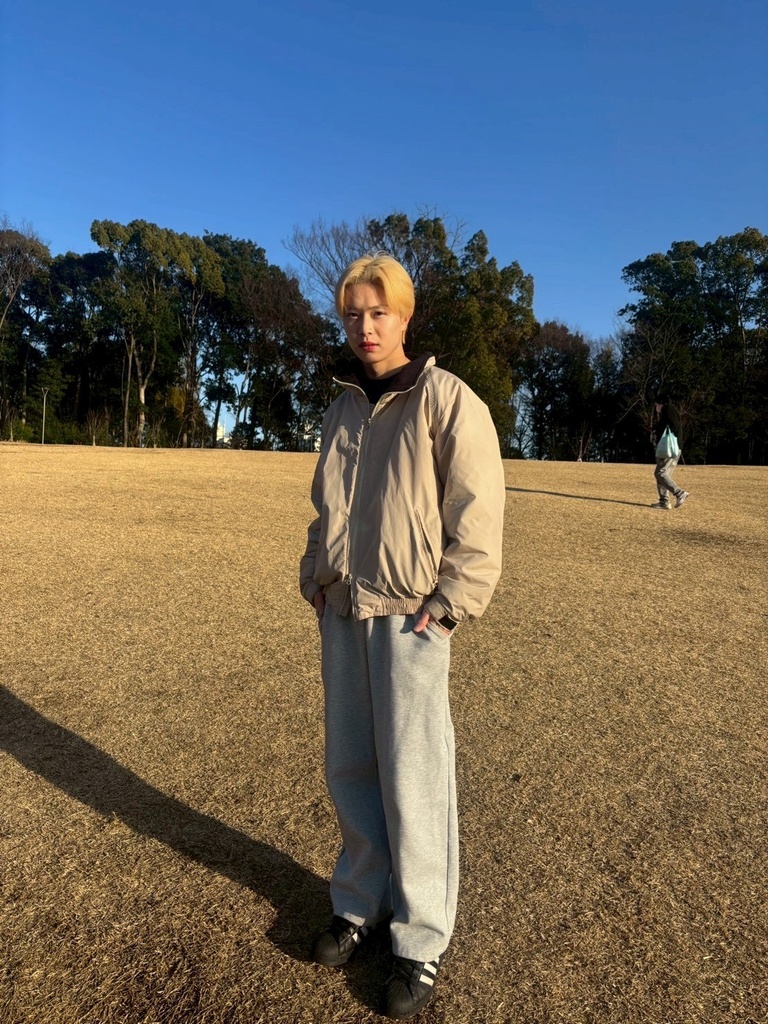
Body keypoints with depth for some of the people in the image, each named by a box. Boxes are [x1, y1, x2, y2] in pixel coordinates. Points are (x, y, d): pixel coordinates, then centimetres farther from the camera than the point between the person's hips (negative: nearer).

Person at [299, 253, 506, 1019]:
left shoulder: (446, 400, -6)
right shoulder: (343, 408, 13)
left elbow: (478, 512, -10)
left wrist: (447, 604, -14)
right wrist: (316, 578, 10)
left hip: (409, 615, -6)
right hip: (343, 610, 6)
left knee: (412, 779, 3)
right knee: (348, 767, 14)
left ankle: (421, 937, 23)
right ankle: (361, 901, 35)